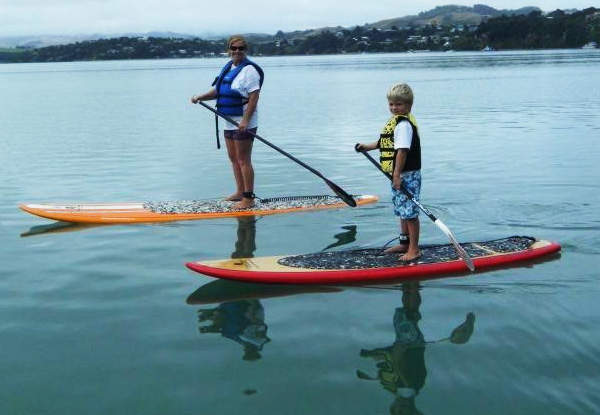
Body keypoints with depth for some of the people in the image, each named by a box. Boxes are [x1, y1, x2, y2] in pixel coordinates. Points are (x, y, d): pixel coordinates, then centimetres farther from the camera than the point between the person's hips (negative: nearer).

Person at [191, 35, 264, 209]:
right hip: (230, 121, 9)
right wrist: (201, 97, 3)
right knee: (233, 158, 15)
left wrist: (245, 120, -26)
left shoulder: (249, 69, -13)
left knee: (243, 159, -7)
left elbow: (254, 97, -19)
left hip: (244, 122, -9)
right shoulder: (228, 68, 14)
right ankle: (240, 192, 28)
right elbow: (217, 91, 19)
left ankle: (248, 199, -2)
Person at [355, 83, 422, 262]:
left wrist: (397, 175, -26)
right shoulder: (395, 121, 14)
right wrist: (368, 146, 28)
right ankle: (405, 243, 31)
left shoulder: (403, 124, -18)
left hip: (407, 175, -10)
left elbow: (402, 150, -24)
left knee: (410, 211, -5)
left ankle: (414, 249, 2)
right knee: (402, 211, 19)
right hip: (398, 175, 10)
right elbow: (386, 143, 28)